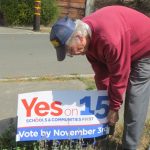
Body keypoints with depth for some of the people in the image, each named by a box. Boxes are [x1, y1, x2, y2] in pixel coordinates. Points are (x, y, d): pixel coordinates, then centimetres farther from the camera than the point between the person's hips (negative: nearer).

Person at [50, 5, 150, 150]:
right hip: (125, 50, 8)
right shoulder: (86, 33, -15)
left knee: (135, 97, -14)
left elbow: (119, 76, -31)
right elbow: (101, 71, -6)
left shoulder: (109, 38, -42)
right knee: (106, 95, 12)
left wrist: (114, 108, -18)